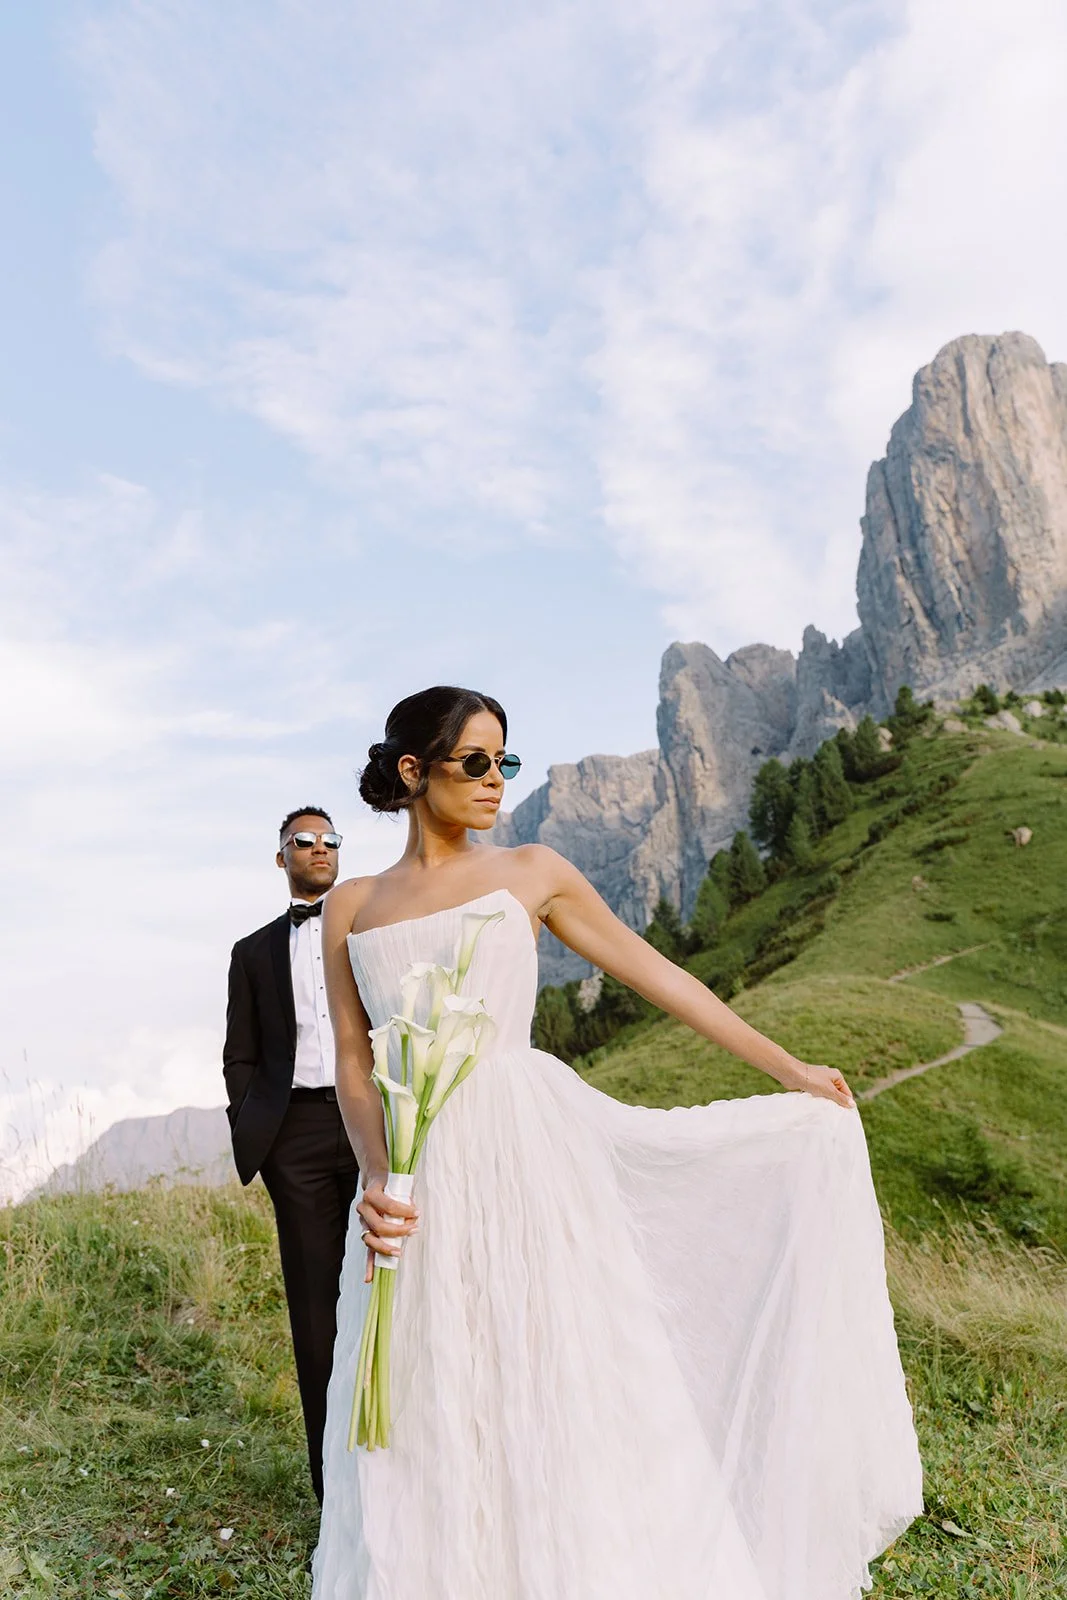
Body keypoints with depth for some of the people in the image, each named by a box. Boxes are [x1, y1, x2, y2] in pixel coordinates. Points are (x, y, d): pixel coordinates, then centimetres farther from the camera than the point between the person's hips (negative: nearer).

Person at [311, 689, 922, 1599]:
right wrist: (375, 1178, -11)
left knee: (563, 1393, 5)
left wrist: (788, 1069, 9)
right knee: (427, 1432, 9)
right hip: (417, 1171, 1)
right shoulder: (352, 908, 7)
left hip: (529, 1155, -1)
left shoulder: (532, 873, 4)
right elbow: (353, 1060, 5)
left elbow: (653, 973, 7)